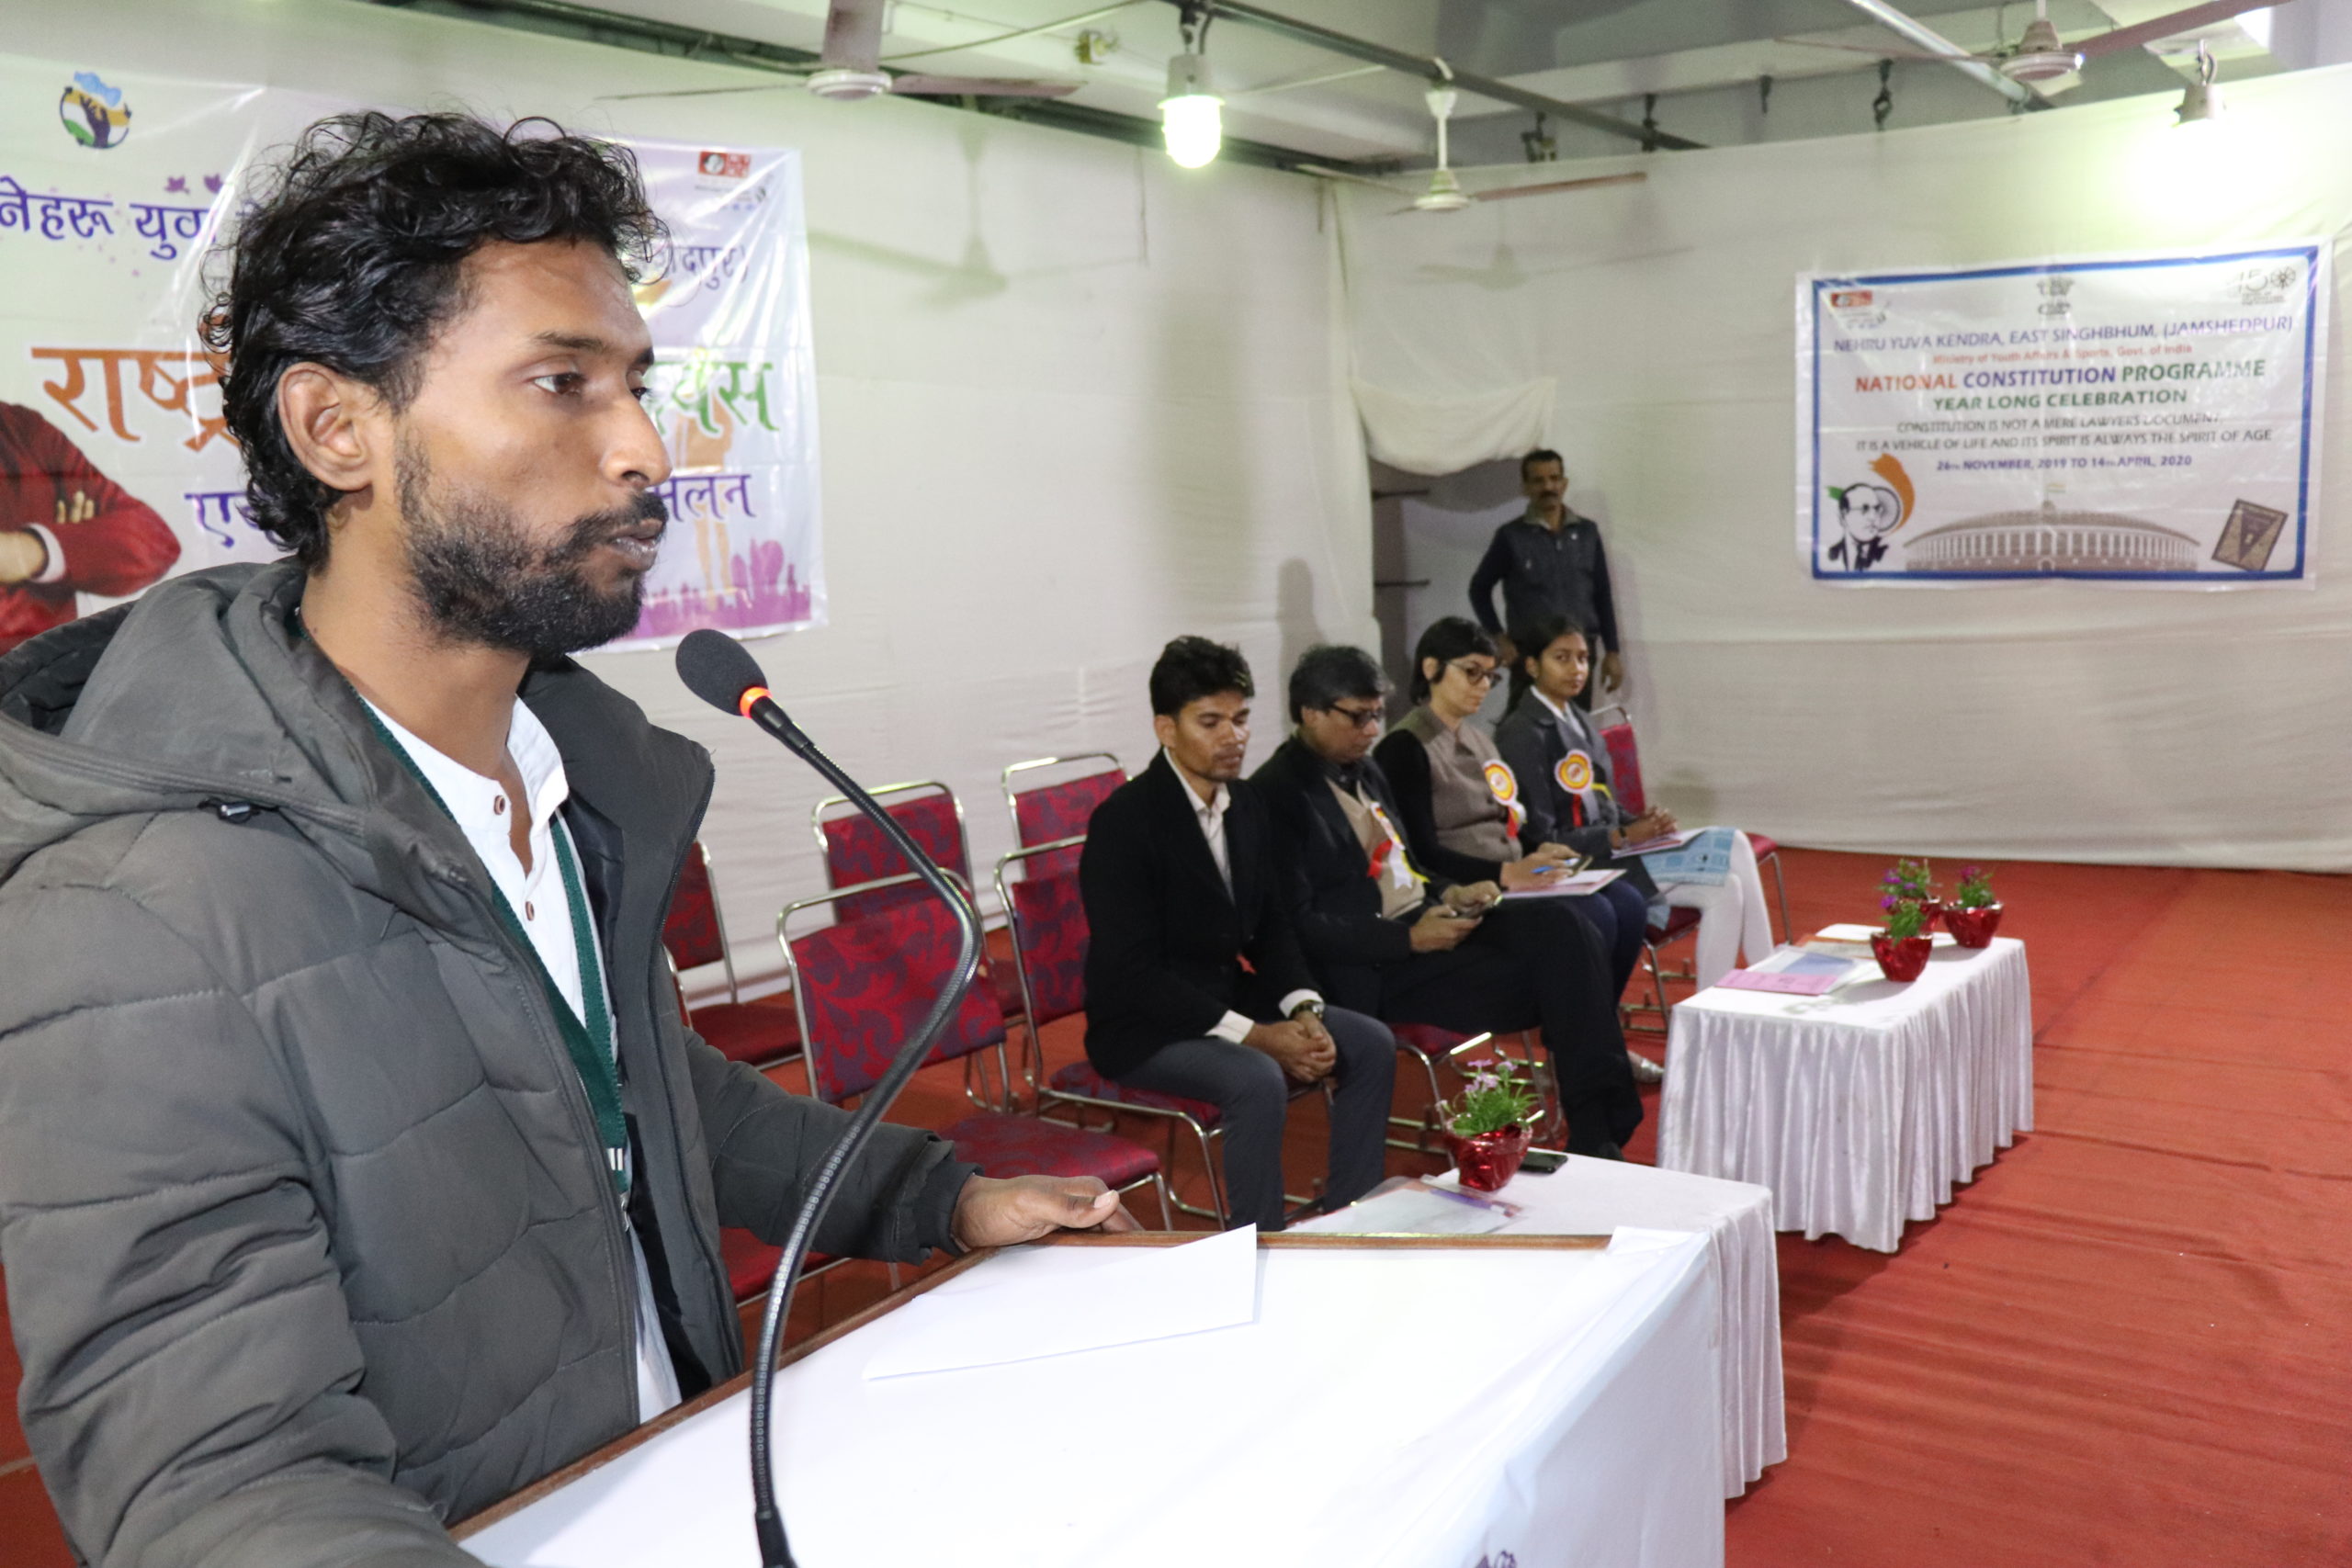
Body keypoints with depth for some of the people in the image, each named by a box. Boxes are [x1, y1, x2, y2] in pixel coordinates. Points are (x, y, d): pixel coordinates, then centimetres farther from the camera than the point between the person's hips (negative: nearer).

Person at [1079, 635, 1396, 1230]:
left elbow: (1273, 925, 10)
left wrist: (1304, 1011, -10)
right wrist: (1254, 1035, -25)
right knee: (1259, 1081, -32)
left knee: (1371, 1043, -4)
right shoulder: (1124, 821, -19)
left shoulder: (1246, 802, 4)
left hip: (1236, 998, 8)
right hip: (1144, 1026, -8)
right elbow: (1134, 973, -23)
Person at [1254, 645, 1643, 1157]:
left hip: (1426, 920, 8)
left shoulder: (1364, 770, 15)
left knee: (1555, 924, -16)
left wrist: (1451, 893, 2)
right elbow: (1299, 925, -18)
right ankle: (1594, 1131, -7)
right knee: (1541, 978, -21)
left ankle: (1601, 1122, -15)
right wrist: (1410, 939, -21)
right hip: (1372, 970, -8)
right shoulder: (1277, 794, -12)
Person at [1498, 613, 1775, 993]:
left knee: (1734, 843, -6)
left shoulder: (1581, 722, 14)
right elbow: (1541, 840, -16)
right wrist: (1623, 836, -19)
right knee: (1722, 889, -16)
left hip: (1612, 848, 8)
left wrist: (1643, 823, -3)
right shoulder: (1521, 735, -12)